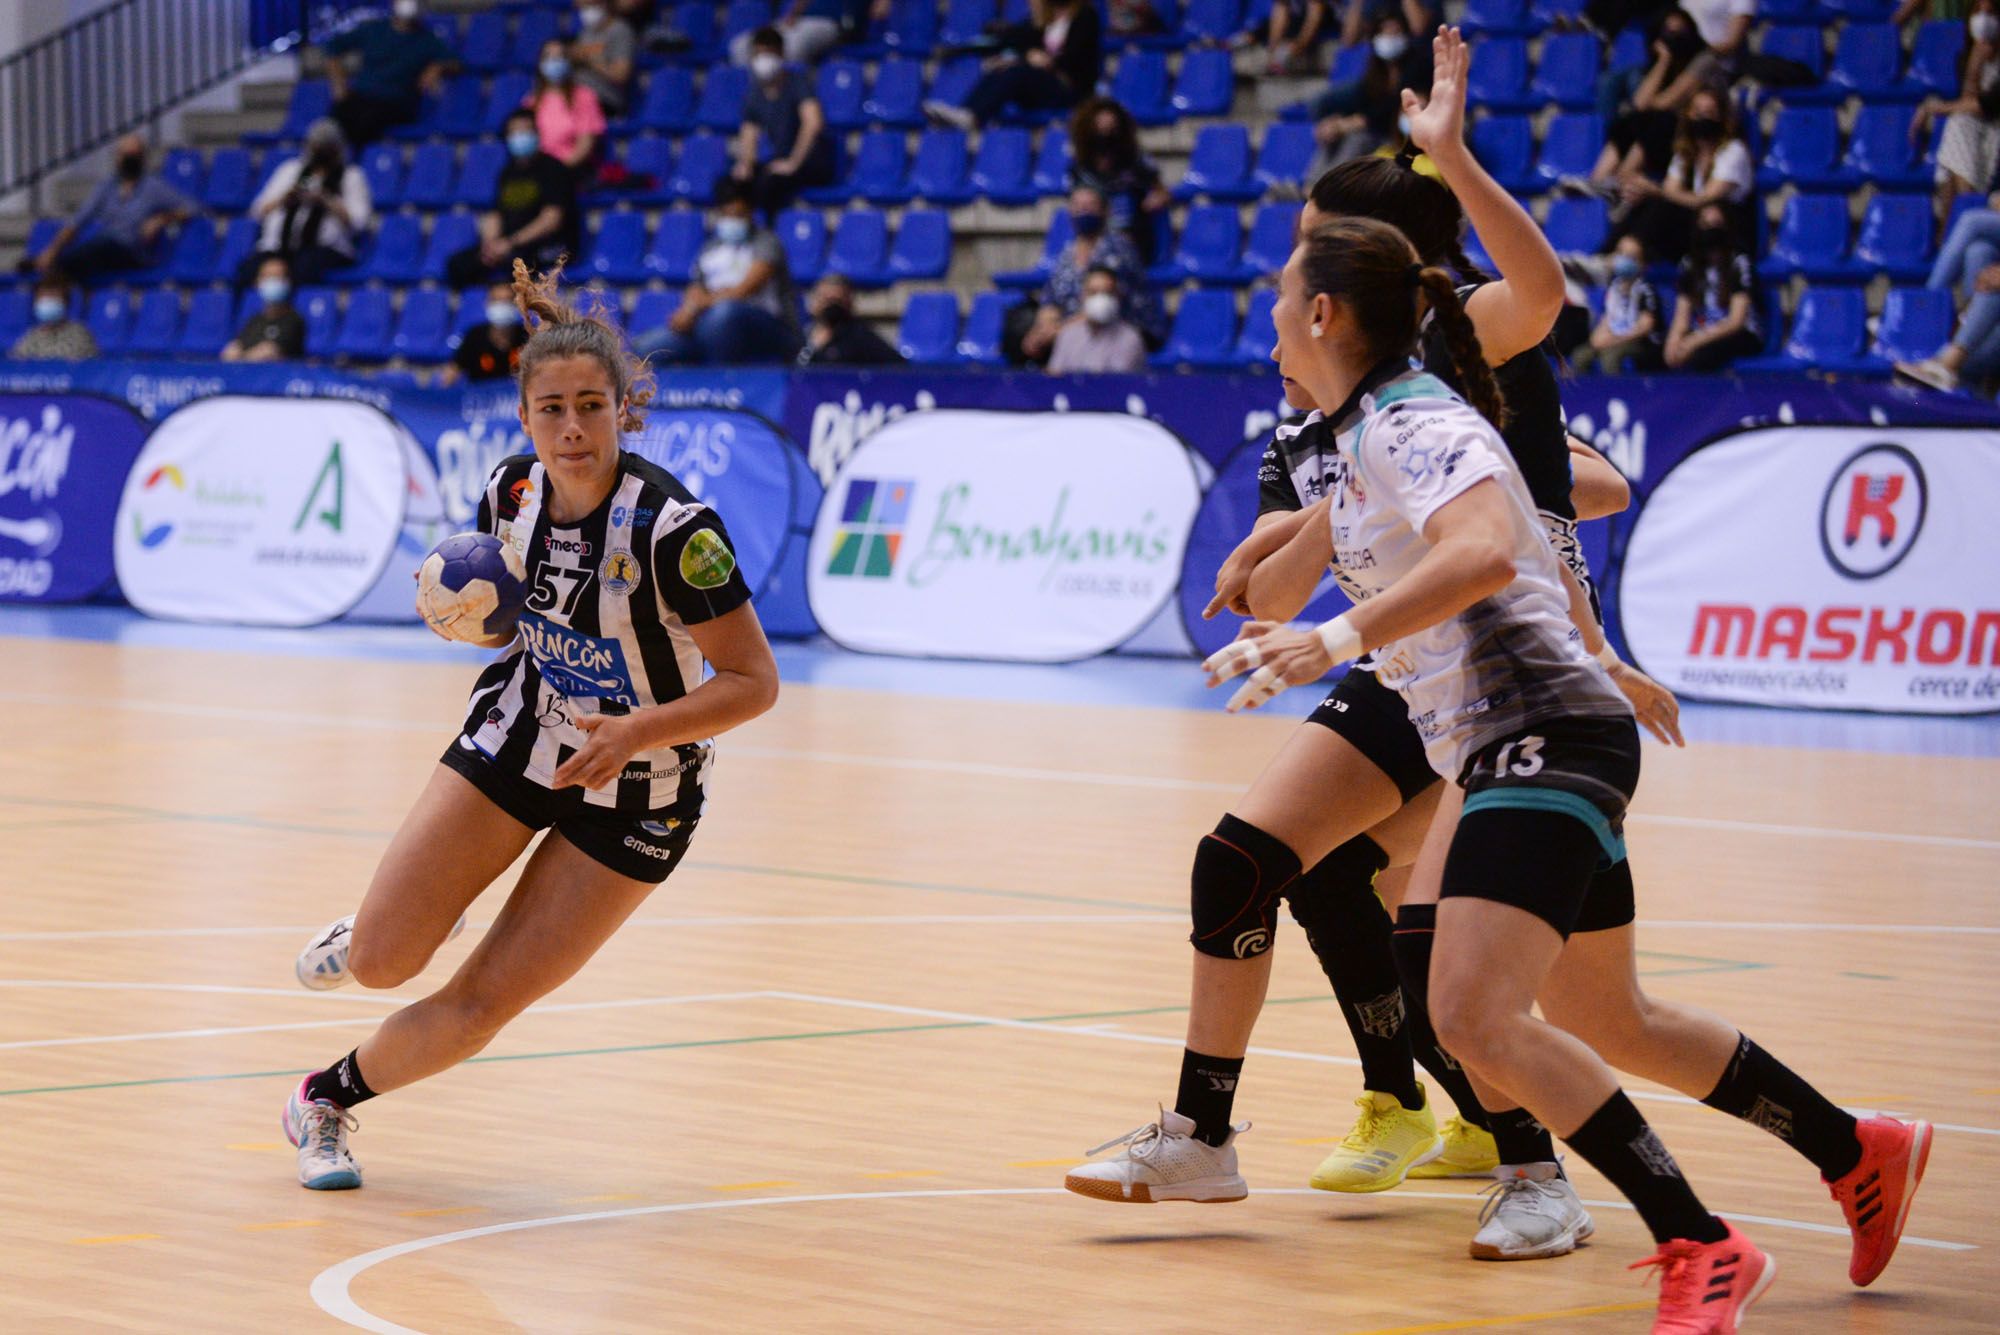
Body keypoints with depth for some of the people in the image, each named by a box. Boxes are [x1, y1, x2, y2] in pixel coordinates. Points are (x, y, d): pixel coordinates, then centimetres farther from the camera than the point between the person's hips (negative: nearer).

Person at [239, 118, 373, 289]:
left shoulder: (351, 176, 17)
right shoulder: (291, 169, 26)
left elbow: (358, 222, 2)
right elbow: (258, 211, 20)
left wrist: (325, 200, -8)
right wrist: (283, 198, 1)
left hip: (324, 249, -3)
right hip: (277, 247, 3)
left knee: (304, 268, -40)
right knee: (249, 267, -31)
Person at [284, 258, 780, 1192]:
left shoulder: (671, 529, -28)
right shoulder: (511, 491, -12)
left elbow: (754, 682, -21)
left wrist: (639, 733, -33)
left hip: (635, 795, -4)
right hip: (519, 734, 4)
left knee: (477, 1007, -3)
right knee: (381, 964, -3)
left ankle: (328, 1100, 23)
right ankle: (364, 935, 34)